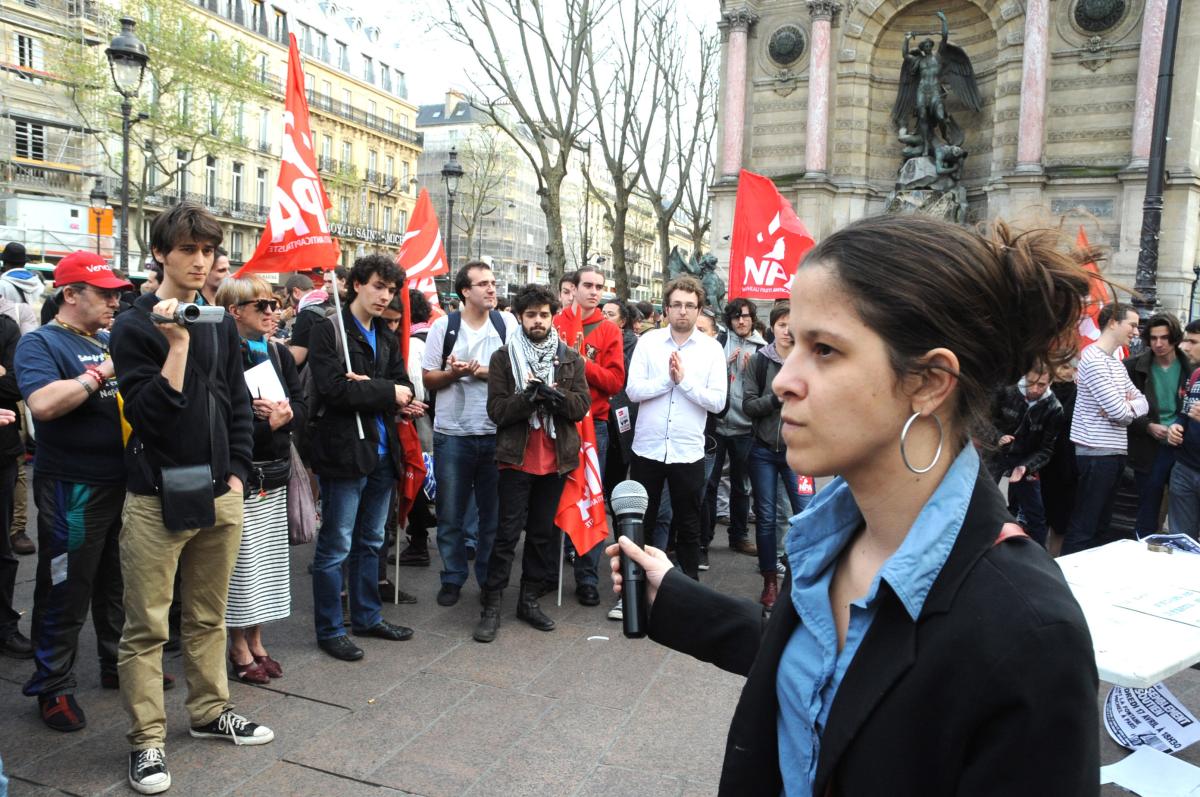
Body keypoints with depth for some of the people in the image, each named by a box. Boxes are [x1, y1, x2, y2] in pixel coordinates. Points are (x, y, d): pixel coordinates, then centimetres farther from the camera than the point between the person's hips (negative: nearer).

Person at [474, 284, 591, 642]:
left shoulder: (571, 359, 6)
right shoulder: (503, 357, 0)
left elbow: (582, 406, -3)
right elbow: (497, 410, -9)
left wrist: (554, 394, -21)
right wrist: (528, 397, -25)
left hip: (556, 459, 3)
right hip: (517, 458, -3)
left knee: (542, 532, 12)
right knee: (508, 533, -1)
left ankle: (529, 599, 25)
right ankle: (491, 606, 9)